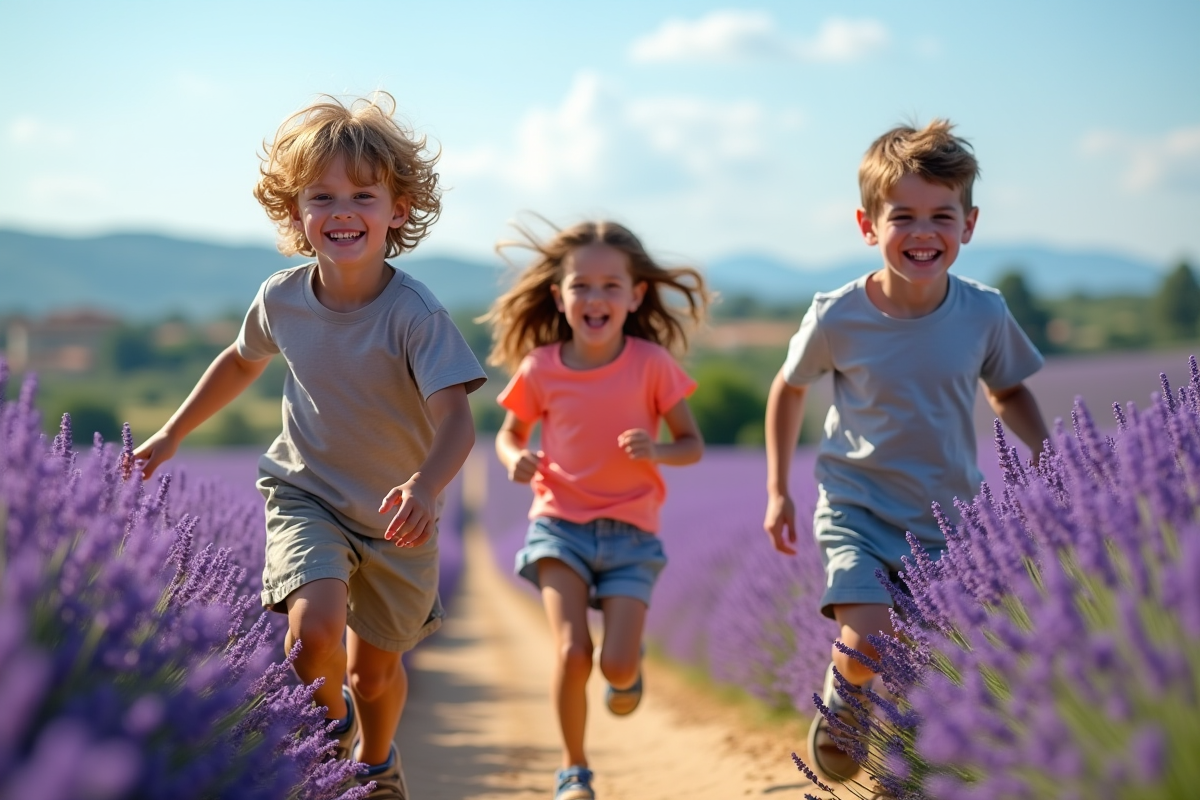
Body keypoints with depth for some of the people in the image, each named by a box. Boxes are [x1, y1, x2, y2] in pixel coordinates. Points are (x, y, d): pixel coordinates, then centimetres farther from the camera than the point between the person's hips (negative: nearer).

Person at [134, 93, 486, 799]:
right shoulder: (281, 300, -12)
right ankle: (330, 724, 7)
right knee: (315, 624, -27)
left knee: (375, 669, 15)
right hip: (307, 495, 1)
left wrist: (426, 488, -54)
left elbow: (455, 419, -34)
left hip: (395, 513, -1)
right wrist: (173, 434, 16)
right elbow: (242, 360, 11)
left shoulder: (415, 313, -25)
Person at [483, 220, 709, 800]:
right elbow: (509, 433, 10)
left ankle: (631, 670, 31)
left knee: (616, 665, -10)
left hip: (630, 531, 0)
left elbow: (693, 444, -1)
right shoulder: (540, 368, -6)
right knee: (571, 651, -16)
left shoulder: (651, 364, -8)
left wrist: (657, 451, -23)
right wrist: (516, 459, -13)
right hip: (560, 522, 0)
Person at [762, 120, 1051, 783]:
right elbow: (789, 388, 5)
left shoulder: (984, 313, -10)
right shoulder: (837, 318, -15)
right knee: (867, 646, -24)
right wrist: (777, 491, 4)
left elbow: (1008, 392, 10)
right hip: (858, 510, -2)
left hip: (949, 523, 3)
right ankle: (841, 693, 11)